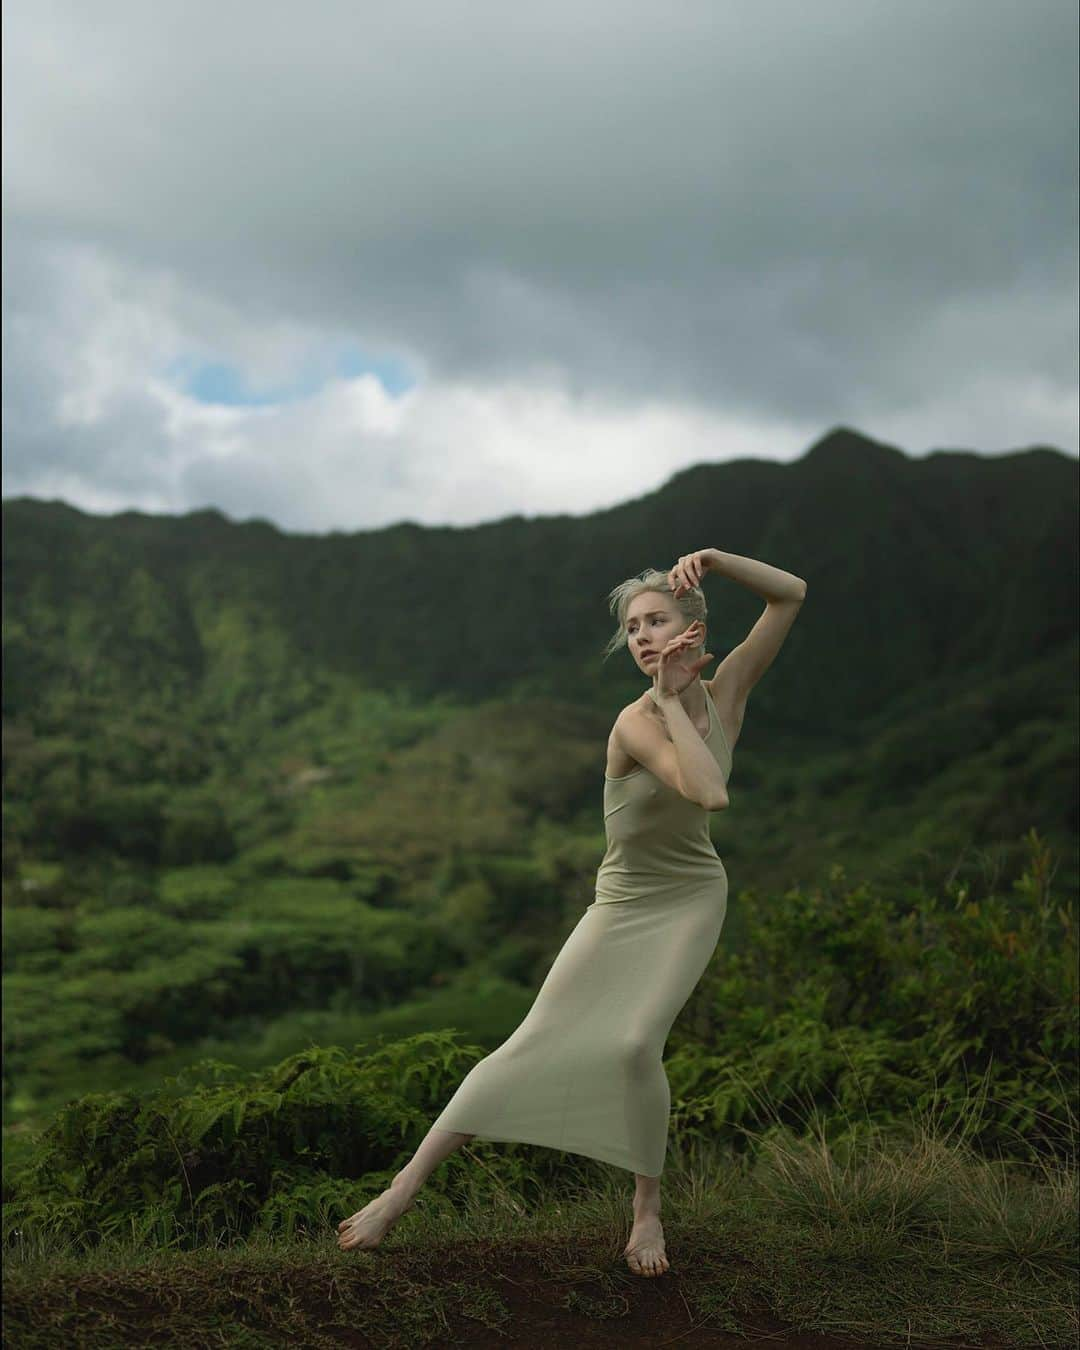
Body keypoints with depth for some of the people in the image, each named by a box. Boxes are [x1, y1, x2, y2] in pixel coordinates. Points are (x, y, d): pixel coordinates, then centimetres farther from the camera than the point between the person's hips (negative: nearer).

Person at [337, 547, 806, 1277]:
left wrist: (714, 558, -18)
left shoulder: (726, 692, -8)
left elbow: (792, 593, -5)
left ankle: (648, 1207, 2)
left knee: (635, 1042, -20)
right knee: (534, 1044, -5)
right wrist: (671, 700, -31)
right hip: (622, 904, -2)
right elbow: (710, 793, -38)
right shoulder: (636, 722, -22)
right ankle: (405, 1188, 3)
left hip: (690, 901, 2)